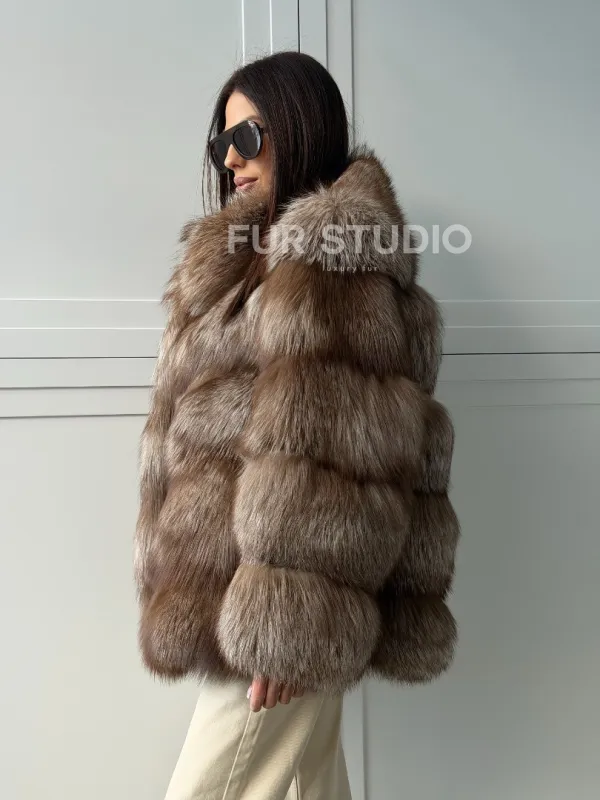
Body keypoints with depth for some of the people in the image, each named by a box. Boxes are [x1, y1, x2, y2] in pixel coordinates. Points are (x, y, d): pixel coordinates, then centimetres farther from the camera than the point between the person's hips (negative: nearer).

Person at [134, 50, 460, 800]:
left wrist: (287, 622, -22)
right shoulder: (252, 258, 17)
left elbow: (336, 457, -21)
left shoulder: (332, 260, -12)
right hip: (226, 591, 9)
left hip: (274, 602, -9)